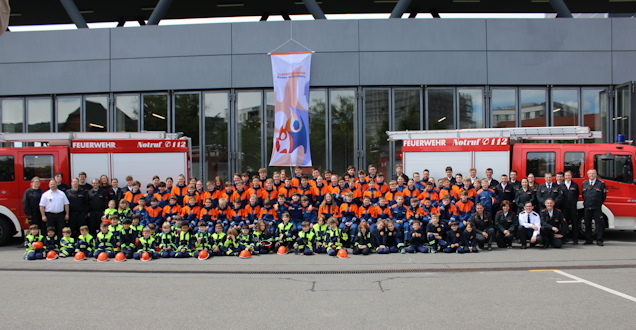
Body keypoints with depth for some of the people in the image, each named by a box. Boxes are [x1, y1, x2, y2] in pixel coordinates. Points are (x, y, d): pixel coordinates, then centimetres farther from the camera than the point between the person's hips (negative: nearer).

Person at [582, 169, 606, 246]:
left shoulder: (601, 183, 2)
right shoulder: (584, 183, 12)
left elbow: (603, 196, 4)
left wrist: (599, 204, 4)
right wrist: (585, 203, 13)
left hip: (597, 208, -3)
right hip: (586, 208, 3)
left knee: (599, 224, -3)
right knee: (587, 224, 6)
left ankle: (599, 240, 1)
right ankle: (588, 240, 13)